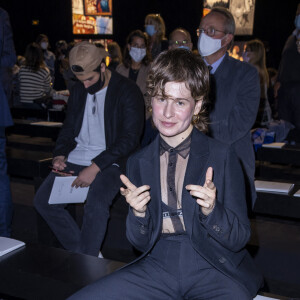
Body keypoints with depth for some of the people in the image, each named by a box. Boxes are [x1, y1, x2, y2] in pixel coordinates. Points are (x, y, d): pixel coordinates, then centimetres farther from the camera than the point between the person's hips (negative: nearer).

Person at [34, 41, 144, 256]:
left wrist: (95, 167, -22)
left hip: (110, 162, -6)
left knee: (96, 204, -32)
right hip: (76, 159, 7)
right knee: (43, 200, -11)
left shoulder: (128, 92, -7)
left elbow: (129, 139, -14)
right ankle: (80, 252, 2)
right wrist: (59, 155, -1)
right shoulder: (78, 90, 14)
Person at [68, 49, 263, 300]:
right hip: (157, 268, 2)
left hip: (213, 271, -2)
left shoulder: (222, 156, -6)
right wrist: (138, 213, -13)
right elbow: (141, 244, 8)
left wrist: (211, 210, -22)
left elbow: (239, 240, -3)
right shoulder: (139, 162, 5)